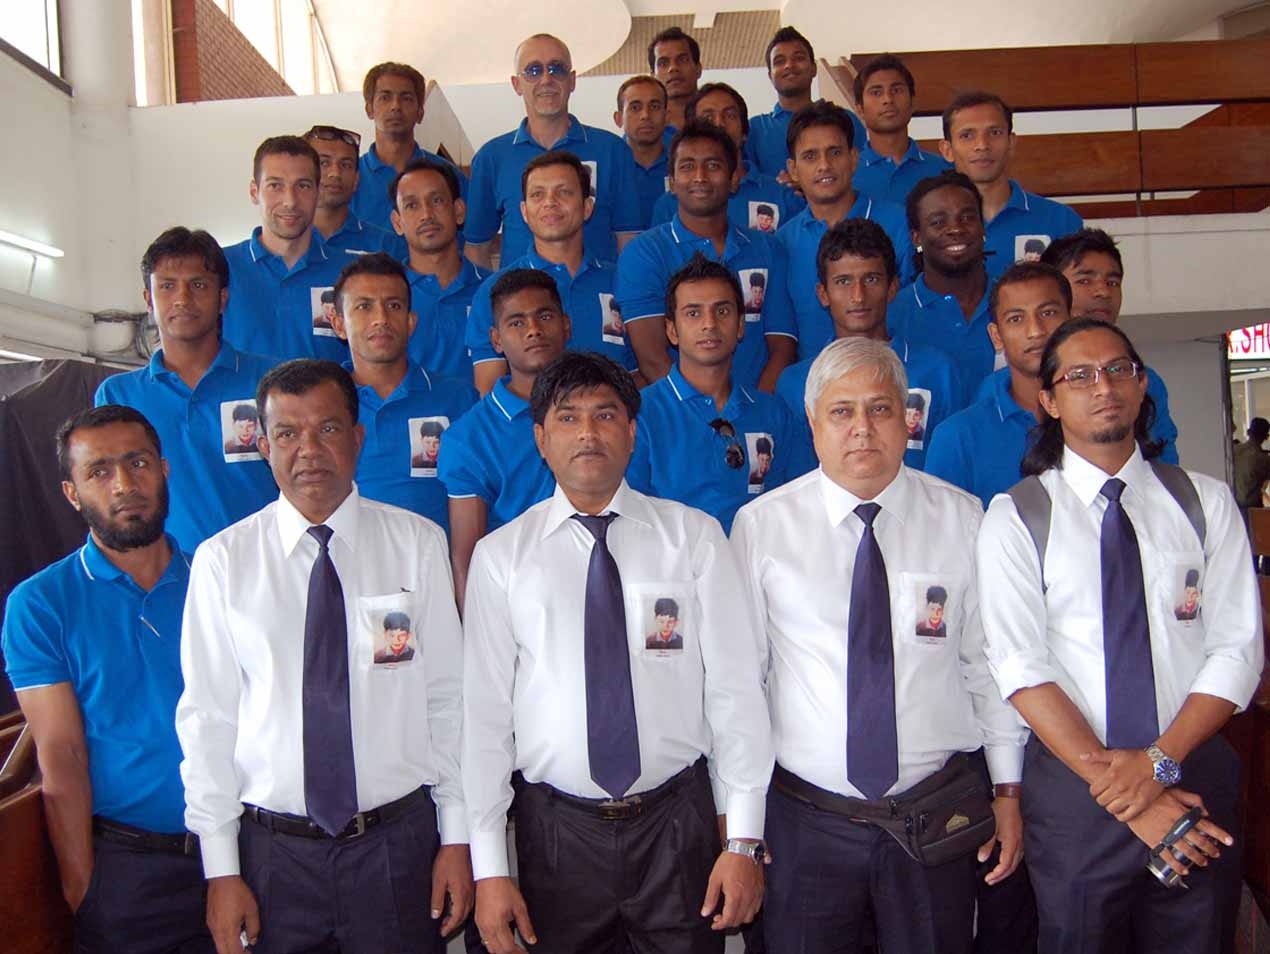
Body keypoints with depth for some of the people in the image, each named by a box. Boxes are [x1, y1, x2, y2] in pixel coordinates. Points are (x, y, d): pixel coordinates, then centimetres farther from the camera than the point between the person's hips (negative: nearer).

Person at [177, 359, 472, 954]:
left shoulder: (417, 544, -2)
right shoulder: (221, 560, -2)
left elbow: (447, 696, -2)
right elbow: (208, 717, -2)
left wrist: (457, 835, -2)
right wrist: (221, 870, -2)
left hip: (400, 839, 0)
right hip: (273, 846, 0)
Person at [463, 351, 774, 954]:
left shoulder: (694, 536, -2)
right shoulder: (500, 555, -1)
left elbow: (735, 685, -3)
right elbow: (484, 708, -2)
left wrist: (745, 840, -5)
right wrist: (489, 868, -4)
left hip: (678, 821, 0)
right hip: (556, 829, 0)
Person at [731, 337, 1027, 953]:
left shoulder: (961, 520, -1)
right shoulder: (761, 526, -4)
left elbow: (990, 665, 3)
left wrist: (1008, 791, 5)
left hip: (941, 813, 1)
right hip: (805, 819, -1)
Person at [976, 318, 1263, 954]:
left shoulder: (1206, 502, 5)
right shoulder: (1015, 517, -3)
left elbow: (1238, 649, -1)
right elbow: (1020, 668, -10)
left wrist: (1161, 761, -13)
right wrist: (1113, 784, -17)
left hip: (1196, 776, 2)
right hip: (1072, 789, -2)